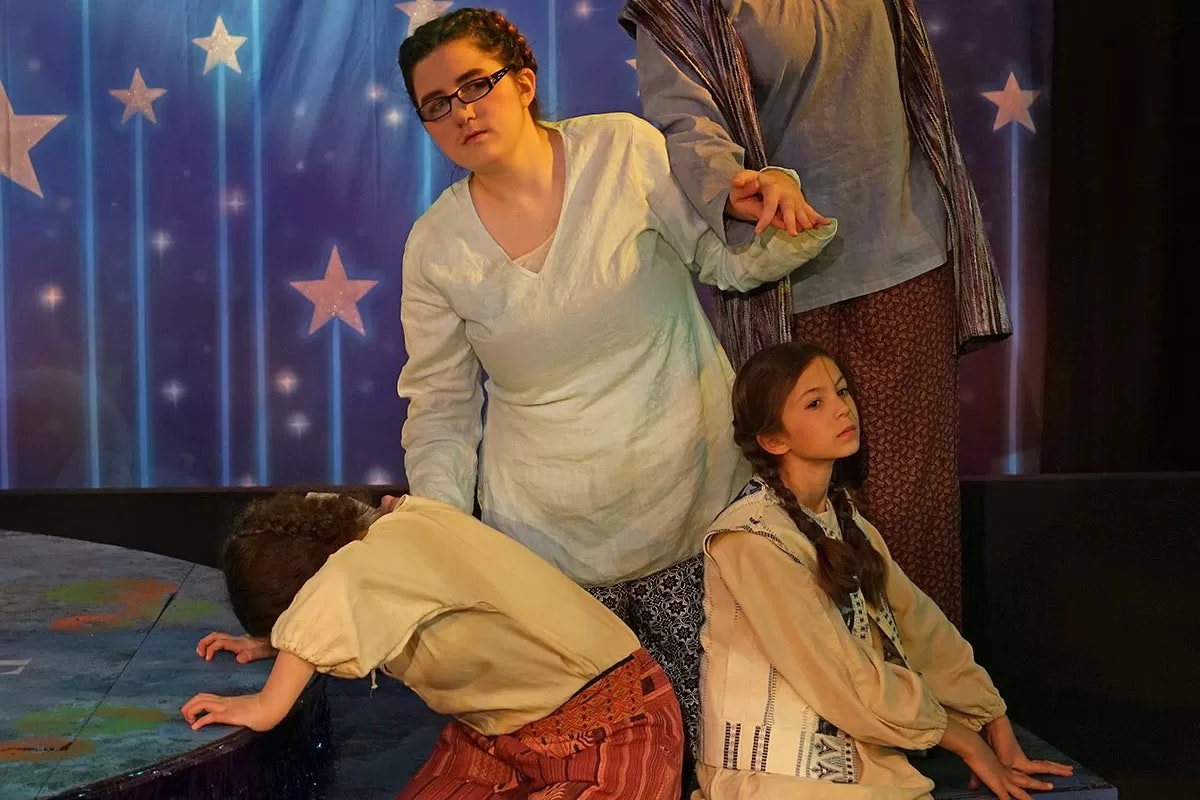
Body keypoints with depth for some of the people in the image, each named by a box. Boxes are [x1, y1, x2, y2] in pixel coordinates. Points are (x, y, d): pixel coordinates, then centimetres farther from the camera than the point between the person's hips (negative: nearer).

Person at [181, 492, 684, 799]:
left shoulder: (410, 540, -28)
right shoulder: (388, 544, -4)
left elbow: (337, 596, -49)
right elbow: (350, 612, 20)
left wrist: (267, 706, -36)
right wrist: (275, 644, 4)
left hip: (606, 729, -8)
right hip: (499, 730, 8)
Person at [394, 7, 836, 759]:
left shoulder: (624, 150, -7)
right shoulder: (436, 246, -2)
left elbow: (731, 260, -1)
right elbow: (441, 403, 6)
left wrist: (778, 213, -23)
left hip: (688, 496, -1)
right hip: (553, 532, 1)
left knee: (712, 723, 4)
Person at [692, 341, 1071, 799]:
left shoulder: (841, 516, 8)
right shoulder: (753, 538, -17)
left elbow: (917, 622, 10)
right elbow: (844, 675, -16)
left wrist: (997, 726, 4)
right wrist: (966, 742, -7)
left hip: (847, 755, 7)